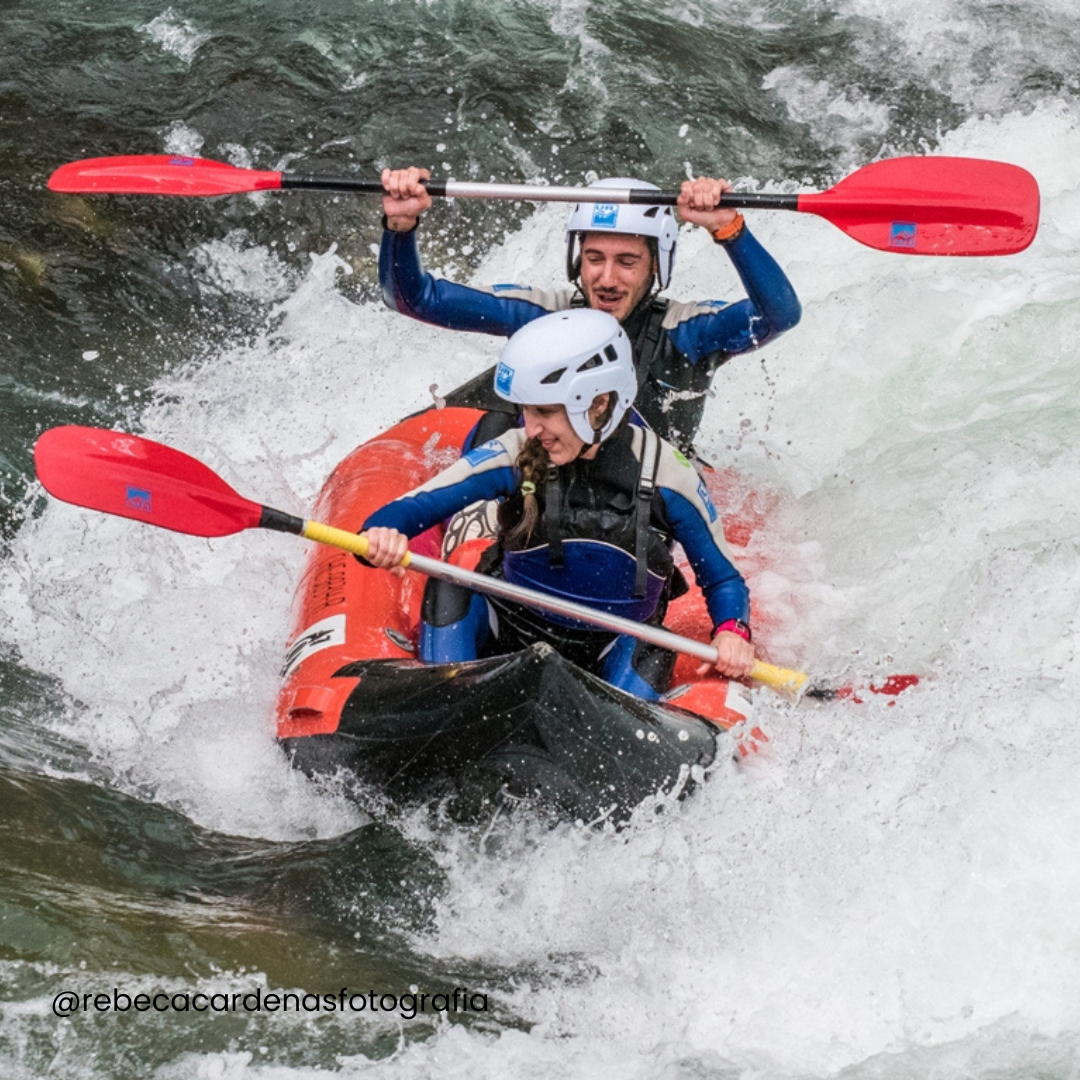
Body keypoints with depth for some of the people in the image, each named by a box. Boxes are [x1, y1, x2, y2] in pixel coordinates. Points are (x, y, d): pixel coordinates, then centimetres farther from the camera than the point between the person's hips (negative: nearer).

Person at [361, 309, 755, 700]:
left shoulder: (665, 475, -14)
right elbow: (412, 508, -17)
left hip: (605, 656, 0)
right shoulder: (515, 455, -14)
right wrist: (382, 534, -41)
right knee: (447, 591, -26)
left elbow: (722, 577, -3)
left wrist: (732, 630, -25)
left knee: (647, 652, -30)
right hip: (509, 637, 0)